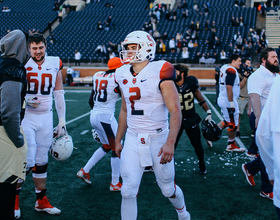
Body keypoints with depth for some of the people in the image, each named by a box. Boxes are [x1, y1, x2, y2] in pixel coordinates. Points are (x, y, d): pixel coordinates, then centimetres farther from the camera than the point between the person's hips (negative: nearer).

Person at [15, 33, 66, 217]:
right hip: (26, 117, -3)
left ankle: (41, 200, 24)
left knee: (41, 161, 11)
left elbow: (59, 94, 9)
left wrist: (62, 120, 7)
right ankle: (14, 196, 16)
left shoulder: (55, 64, 4)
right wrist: (25, 100, -20)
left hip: (46, 117, 3)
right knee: (28, 161, -9)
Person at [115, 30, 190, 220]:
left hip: (157, 138, -4)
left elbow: (175, 111, -16)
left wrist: (170, 143, -26)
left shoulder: (159, 73, -13)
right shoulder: (124, 76, 5)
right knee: (128, 191, -2)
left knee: (168, 188, 13)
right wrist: (118, 140, 18)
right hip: (133, 139, 4)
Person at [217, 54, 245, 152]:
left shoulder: (224, 67, 10)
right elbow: (229, 88, -24)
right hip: (228, 101, -9)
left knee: (227, 121, 22)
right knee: (233, 124, 4)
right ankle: (231, 145, 17)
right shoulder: (232, 71, -19)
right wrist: (231, 104, -22)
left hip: (222, 99, 10)